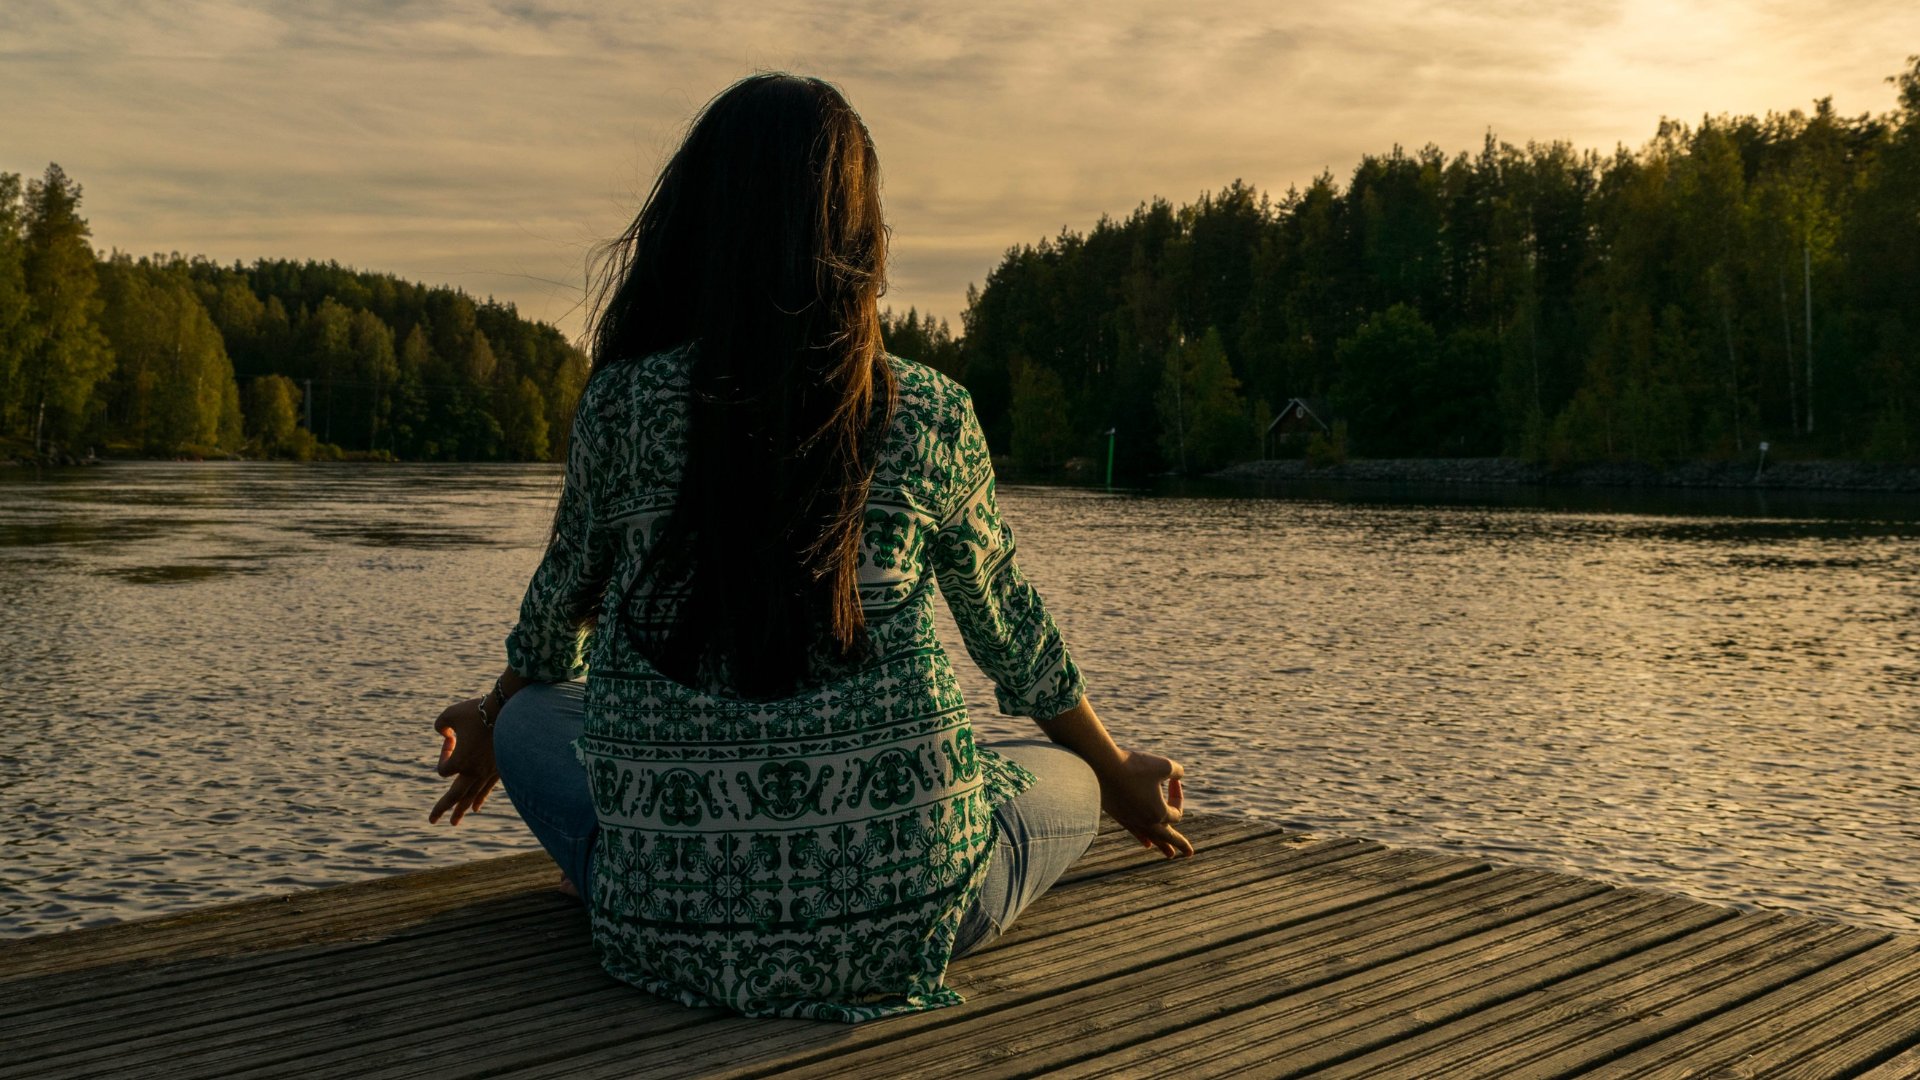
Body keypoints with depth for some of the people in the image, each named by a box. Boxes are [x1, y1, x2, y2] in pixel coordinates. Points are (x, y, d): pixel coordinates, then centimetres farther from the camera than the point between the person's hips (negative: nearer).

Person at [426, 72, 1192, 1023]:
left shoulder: (623, 404, -3)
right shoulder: (931, 417, -3)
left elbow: (562, 606, 14)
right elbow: (1009, 630, 11)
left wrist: (489, 728, 38)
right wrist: (1119, 777, 32)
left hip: (673, 927, 1)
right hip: (899, 917, 0)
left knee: (530, 718, 28)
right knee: (1065, 779, 29)